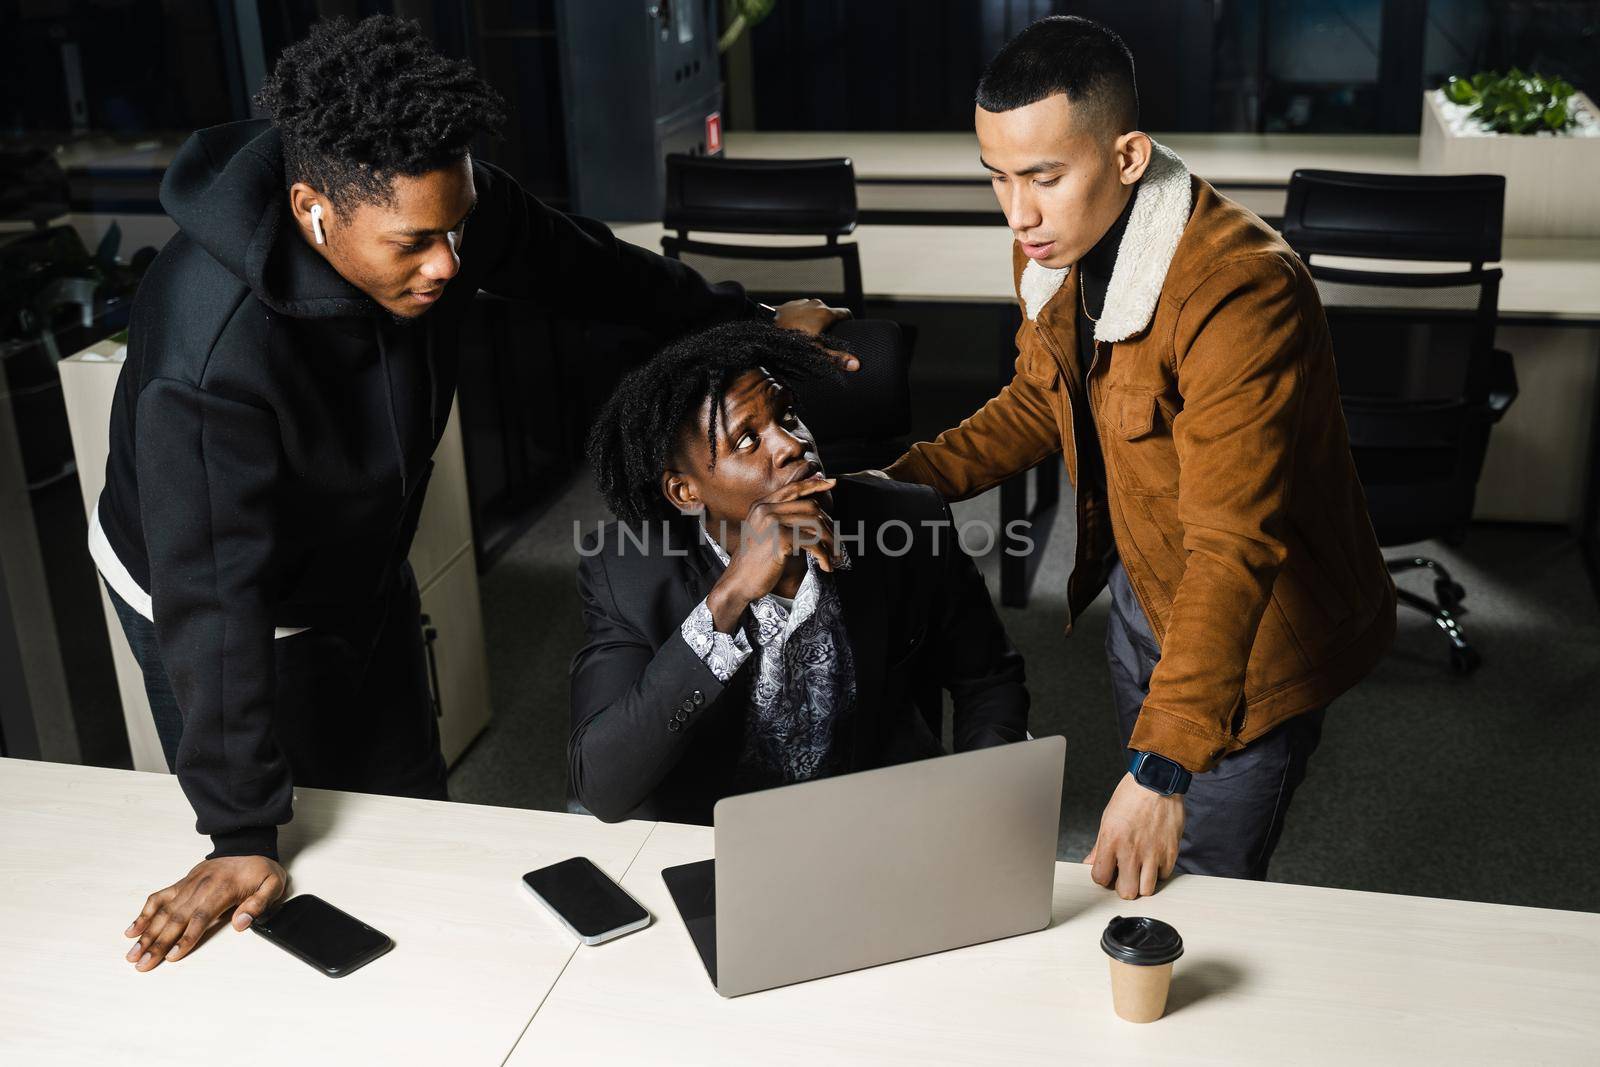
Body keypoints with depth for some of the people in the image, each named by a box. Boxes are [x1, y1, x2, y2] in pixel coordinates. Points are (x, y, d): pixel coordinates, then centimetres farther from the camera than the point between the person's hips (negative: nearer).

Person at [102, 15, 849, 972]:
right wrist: (243, 837, -30)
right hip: (224, 610, -6)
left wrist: (746, 322, 9)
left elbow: (581, 264, -3)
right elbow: (216, 596, -36)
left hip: (365, 571, 6)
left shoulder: (434, 200, -22)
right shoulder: (210, 353, -41)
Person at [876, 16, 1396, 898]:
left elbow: (1233, 550, -37)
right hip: (1139, 589, 8)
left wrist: (1163, 766, -41)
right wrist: (903, 482, -6)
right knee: (1132, 876, 23)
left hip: (1254, 629, -8)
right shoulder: (1056, 253, -7)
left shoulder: (1238, 293, -34)